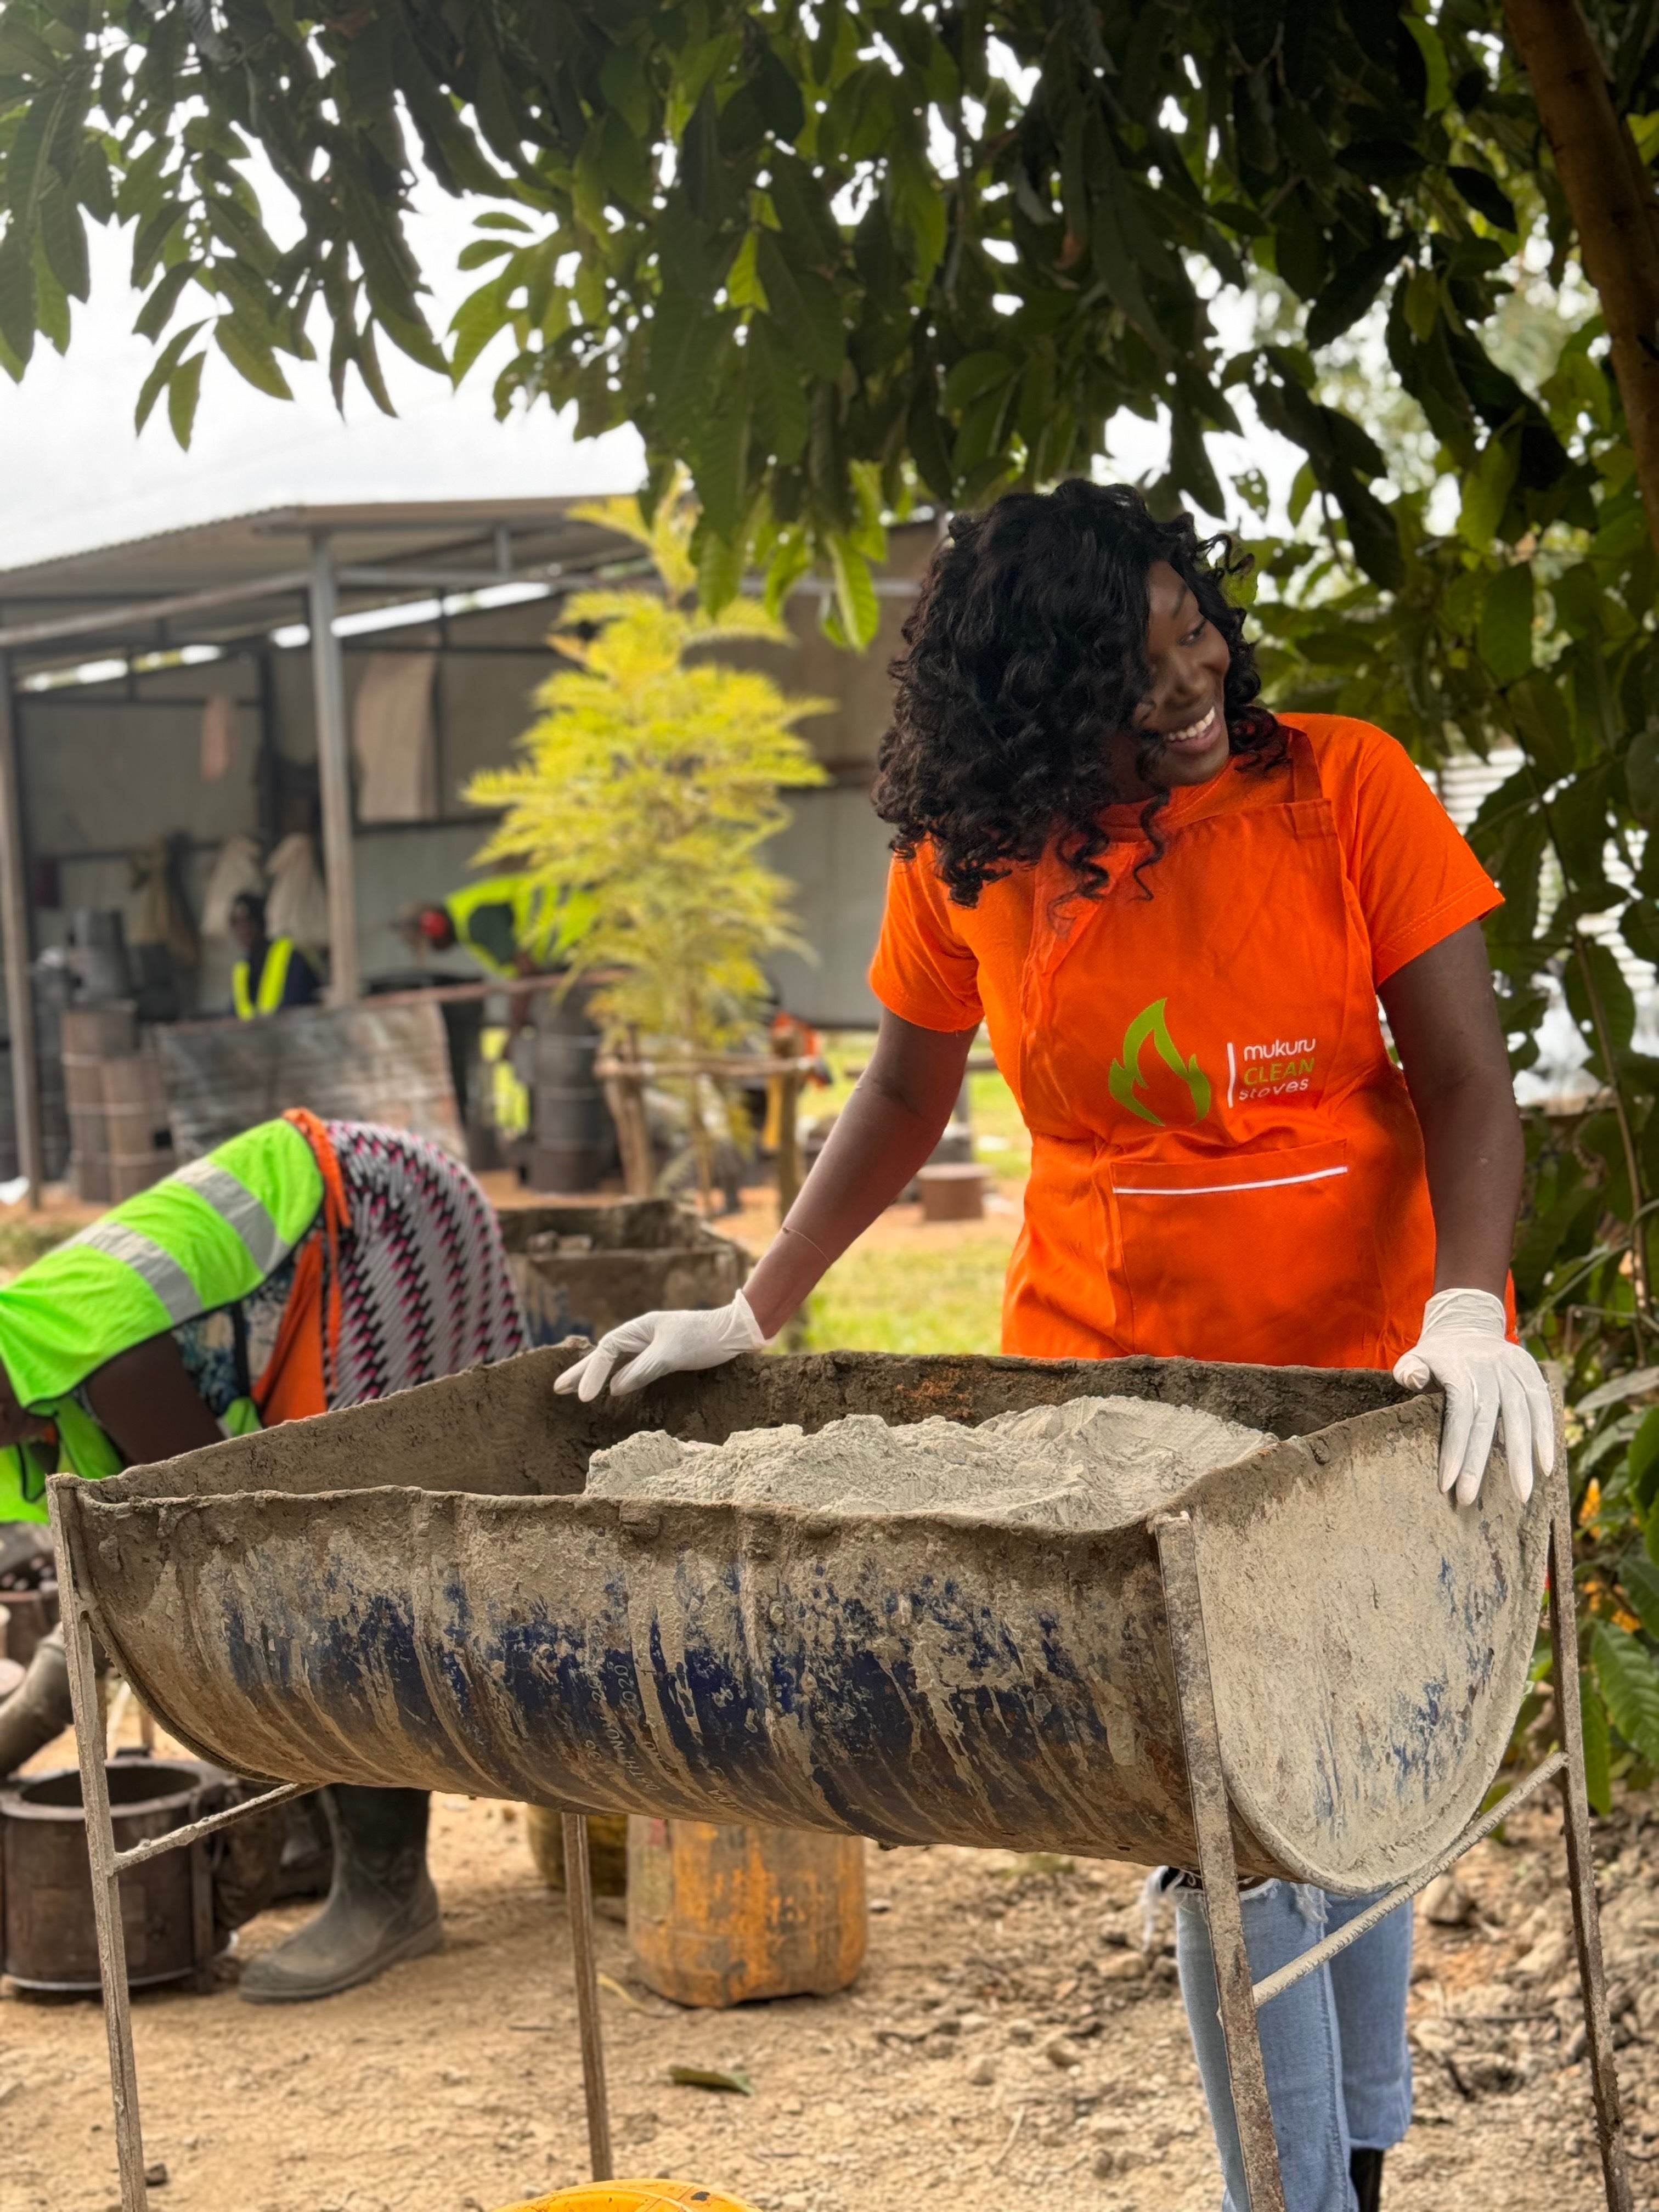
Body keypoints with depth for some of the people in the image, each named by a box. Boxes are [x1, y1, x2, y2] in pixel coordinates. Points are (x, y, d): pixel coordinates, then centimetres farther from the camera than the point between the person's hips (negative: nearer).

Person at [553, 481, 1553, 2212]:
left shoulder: (1341, 789, -10)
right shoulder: (968, 860, -3)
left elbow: (1466, 1078, -12)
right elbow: (902, 1101, 10)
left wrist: (1467, 1317, -27)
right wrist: (749, 1317, 7)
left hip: (1366, 1376, 0)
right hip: (1107, 1378, 1)